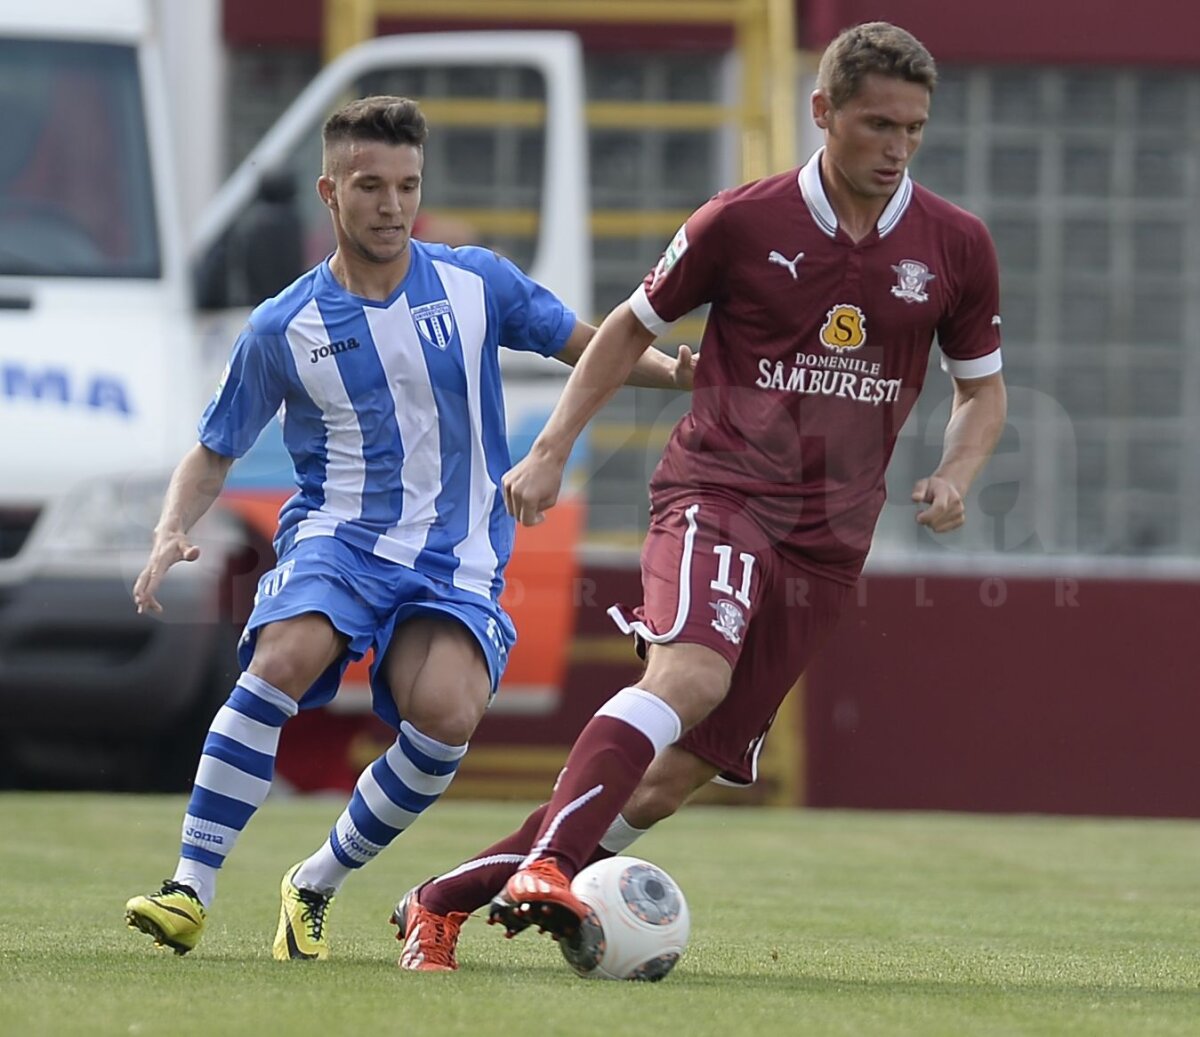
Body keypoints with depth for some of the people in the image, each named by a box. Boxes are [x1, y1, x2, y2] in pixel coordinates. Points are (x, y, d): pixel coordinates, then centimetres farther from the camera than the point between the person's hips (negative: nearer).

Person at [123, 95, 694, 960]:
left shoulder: (476, 284, 2)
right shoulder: (284, 330, 0)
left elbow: (588, 345, 12)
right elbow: (215, 453, 11)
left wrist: (673, 370, -7)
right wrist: (171, 536, -8)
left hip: (456, 556, 1)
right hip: (337, 533, -1)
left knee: (447, 716, -27)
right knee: (282, 661, -32)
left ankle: (317, 887, -4)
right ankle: (191, 889, -26)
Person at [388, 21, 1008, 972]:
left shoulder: (955, 247, 4)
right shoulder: (744, 222, -2)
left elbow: (982, 390, 16)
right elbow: (633, 329, 11)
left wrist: (954, 479, -3)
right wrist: (552, 449, 5)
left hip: (828, 537, 3)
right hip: (717, 491, -3)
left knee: (680, 772, -1)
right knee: (693, 672, -34)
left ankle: (444, 902, 9)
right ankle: (542, 869, -42)